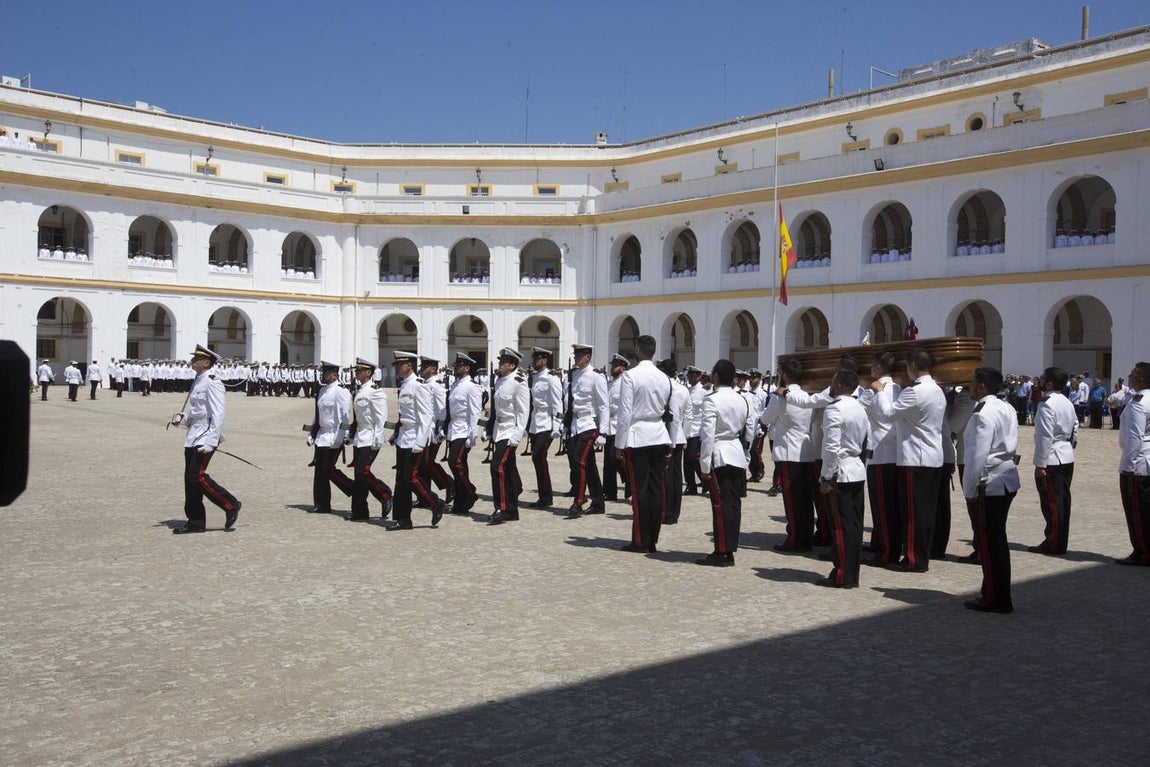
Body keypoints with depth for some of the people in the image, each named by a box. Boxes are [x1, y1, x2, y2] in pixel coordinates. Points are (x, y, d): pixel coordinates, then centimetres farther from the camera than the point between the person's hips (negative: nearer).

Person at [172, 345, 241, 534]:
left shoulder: (212, 382, -13)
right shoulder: (198, 381, 16)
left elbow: (217, 415, -19)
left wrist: (210, 442, -24)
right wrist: (182, 418, 8)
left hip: (205, 437, -10)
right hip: (192, 437, 10)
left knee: (197, 476, -14)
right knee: (190, 478, 9)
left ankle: (231, 505, 0)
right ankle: (196, 521, 16)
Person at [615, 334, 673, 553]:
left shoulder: (630, 376, -10)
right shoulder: (663, 378, 7)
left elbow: (625, 412, -11)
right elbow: (669, 413, 11)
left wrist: (620, 443, -5)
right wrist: (669, 445, 17)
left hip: (637, 437, -5)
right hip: (659, 437, 5)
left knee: (640, 490, -1)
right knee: (657, 489, 6)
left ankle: (640, 541, 4)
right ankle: (653, 540, 12)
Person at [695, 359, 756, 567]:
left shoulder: (711, 400, -13)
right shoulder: (743, 400, 8)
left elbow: (707, 434, -17)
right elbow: (750, 432, 12)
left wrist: (704, 465, -13)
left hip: (719, 458, -7)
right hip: (738, 458, 7)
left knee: (721, 505, -4)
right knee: (734, 503, 10)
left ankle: (722, 553, -1)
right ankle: (730, 549, 17)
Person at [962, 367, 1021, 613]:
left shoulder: (983, 415, -18)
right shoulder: (1007, 409, 11)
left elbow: (977, 455, -21)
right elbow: (1010, 445, 15)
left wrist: (970, 490, -13)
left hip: (987, 484, -10)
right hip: (1007, 481, 10)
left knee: (989, 543, 0)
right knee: (997, 540, 17)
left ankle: (996, 600, 8)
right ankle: (998, 595, 26)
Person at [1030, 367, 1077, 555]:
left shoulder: (1047, 405, -18)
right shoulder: (1067, 403, 12)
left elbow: (1045, 436, -21)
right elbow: (1075, 428, 18)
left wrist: (1040, 464, -19)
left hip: (1052, 460, -10)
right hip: (1067, 458, 10)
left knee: (1051, 503, -3)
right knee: (1063, 501, 13)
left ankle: (1053, 545, 2)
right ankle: (1061, 542, 20)